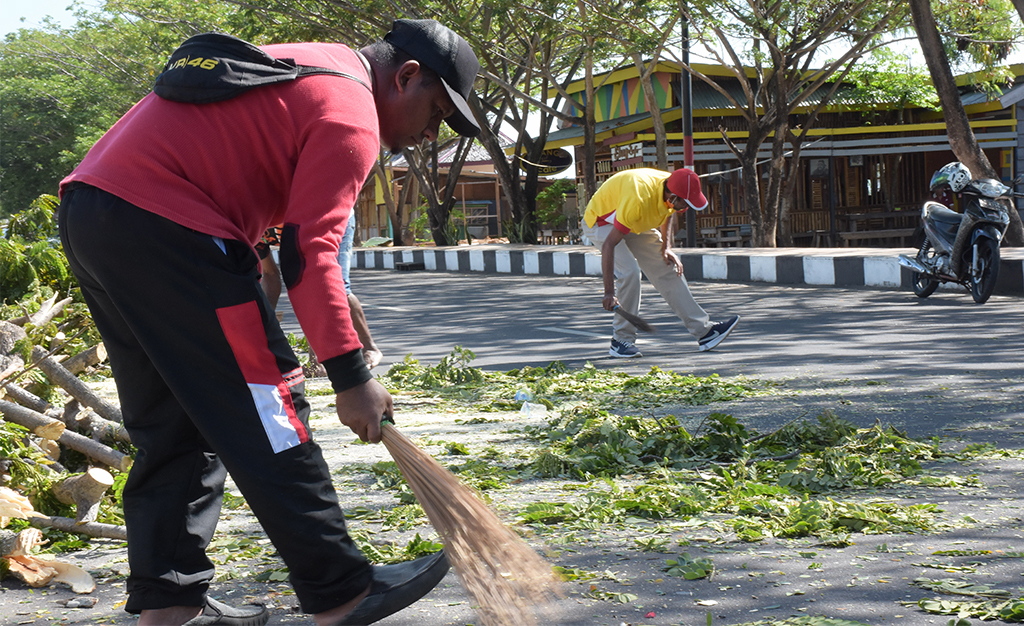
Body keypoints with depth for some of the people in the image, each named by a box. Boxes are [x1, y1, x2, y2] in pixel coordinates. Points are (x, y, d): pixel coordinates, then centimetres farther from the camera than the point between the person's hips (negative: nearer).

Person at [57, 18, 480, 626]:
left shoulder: (308, 65, 23)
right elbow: (308, 253, -15)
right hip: (164, 228, -10)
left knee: (173, 422, 13)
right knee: (264, 408, -5)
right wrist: (352, 376, -13)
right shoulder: (351, 116, -8)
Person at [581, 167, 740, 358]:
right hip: (600, 222, -8)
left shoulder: (671, 187, -18)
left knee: (668, 269, 4)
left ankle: (704, 331, 9)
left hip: (636, 226, 8)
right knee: (629, 272, -27)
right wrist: (609, 293, -45)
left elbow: (667, 214, 11)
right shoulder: (639, 199, -42)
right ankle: (621, 342, -14)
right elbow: (609, 244, -42)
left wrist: (665, 248, 1)